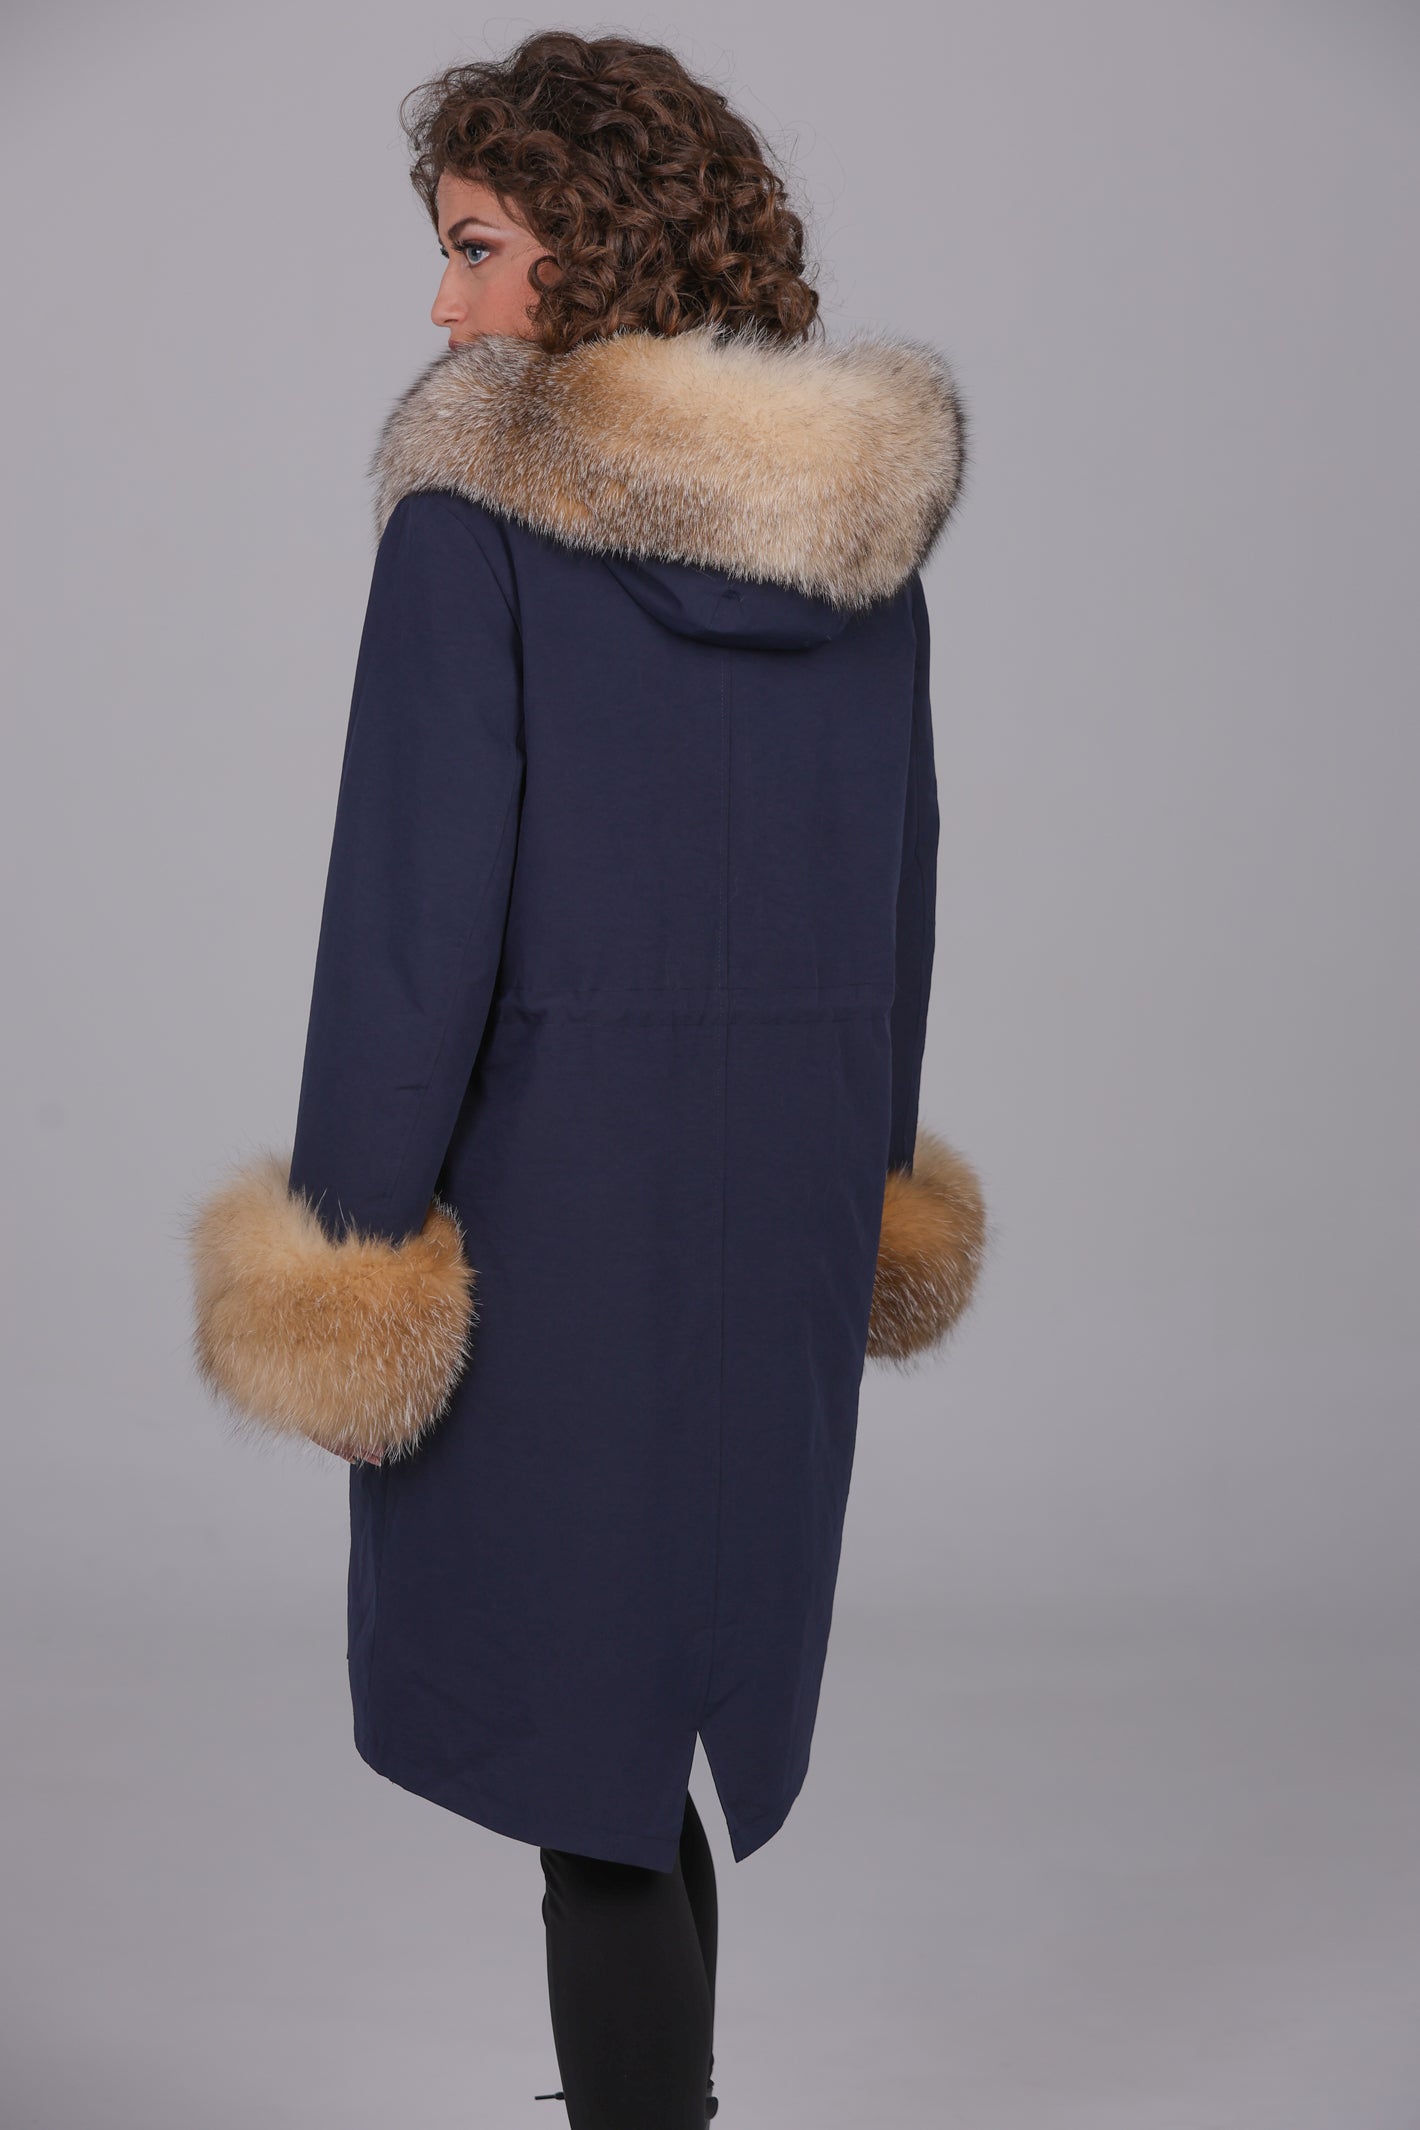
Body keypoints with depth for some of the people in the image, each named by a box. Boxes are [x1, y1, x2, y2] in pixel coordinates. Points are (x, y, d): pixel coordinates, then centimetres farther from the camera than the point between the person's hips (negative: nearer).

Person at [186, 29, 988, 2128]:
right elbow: (897, 878, 9)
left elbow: (419, 901, -16)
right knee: (681, 1680, 22)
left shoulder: (481, 513, -14)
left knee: (580, 1740, 7)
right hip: (794, 1166, 7)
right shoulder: (867, 512, 4)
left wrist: (347, 1237, -9)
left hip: (553, 1166, -6)